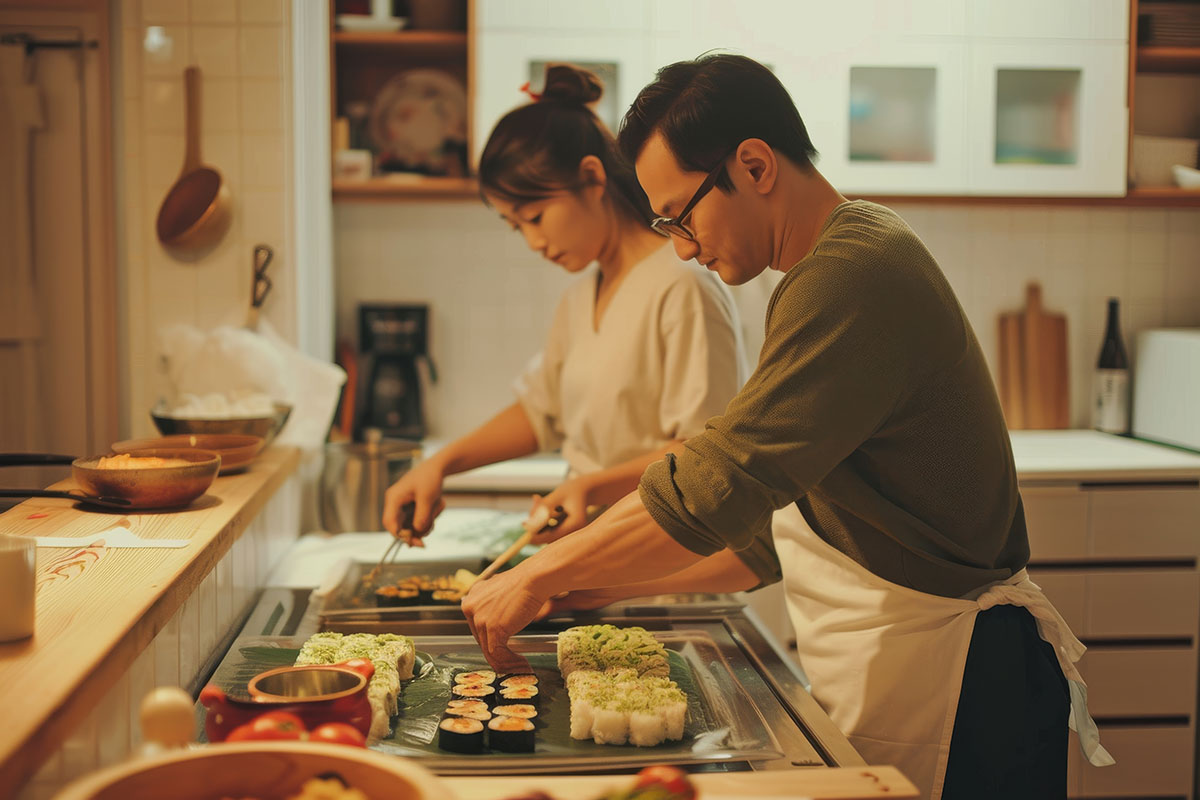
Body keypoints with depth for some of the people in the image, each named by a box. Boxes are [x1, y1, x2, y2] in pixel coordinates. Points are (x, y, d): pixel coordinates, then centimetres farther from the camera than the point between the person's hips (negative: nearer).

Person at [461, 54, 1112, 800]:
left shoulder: (855, 274, -21)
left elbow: (719, 485, -27)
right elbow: (769, 527, 13)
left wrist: (542, 576, -15)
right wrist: (611, 583, 8)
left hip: (953, 688, -9)